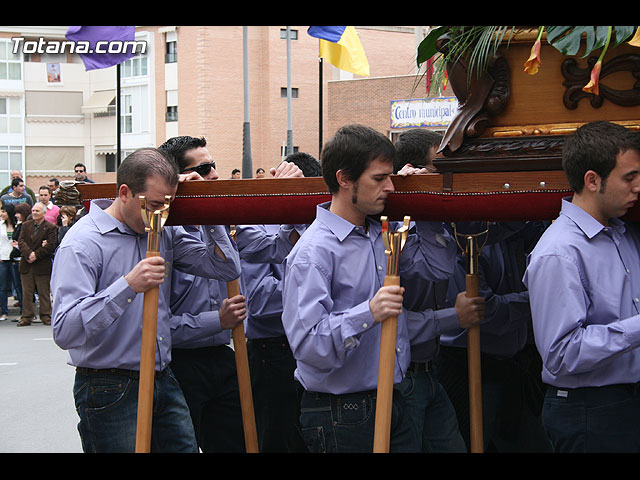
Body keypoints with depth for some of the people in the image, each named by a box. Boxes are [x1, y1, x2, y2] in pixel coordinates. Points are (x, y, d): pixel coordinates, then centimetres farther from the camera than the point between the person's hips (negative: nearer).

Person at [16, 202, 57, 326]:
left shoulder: (51, 228, -2)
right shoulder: (26, 225, 11)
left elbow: (51, 245, -10)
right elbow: (21, 241, 1)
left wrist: (36, 255, -16)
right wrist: (29, 253, -17)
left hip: (42, 265, -3)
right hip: (26, 265, 3)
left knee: (44, 293, 3)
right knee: (27, 293, 6)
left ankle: (45, 316, 11)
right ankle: (27, 317, 11)